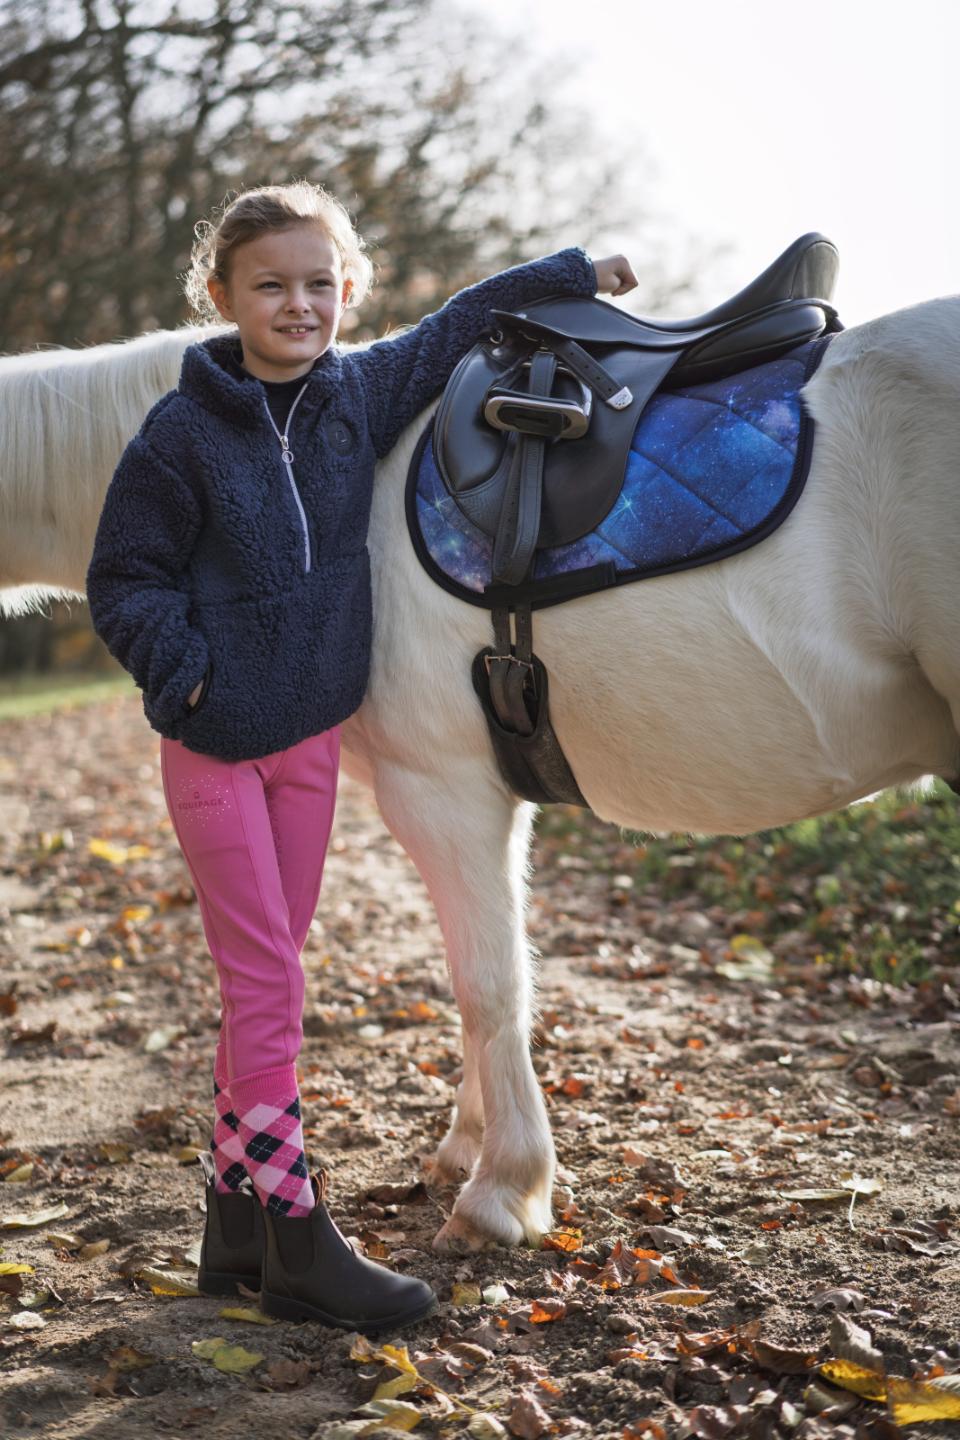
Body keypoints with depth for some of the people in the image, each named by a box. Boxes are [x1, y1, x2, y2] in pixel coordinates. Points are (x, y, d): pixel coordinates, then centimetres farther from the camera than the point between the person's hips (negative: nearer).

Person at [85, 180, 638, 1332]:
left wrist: (574, 274, 21)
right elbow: (124, 584, -6)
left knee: (269, 976, 10)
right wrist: (184, 667, -19)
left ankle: (235, 1219, 21)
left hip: (312, 730, 5)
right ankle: (296, 1242, 2)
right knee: (264, 981, -4)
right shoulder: (183, 433, -11)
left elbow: (455, 326, 18)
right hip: (213, 740, -5)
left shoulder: (362, 391, 2)